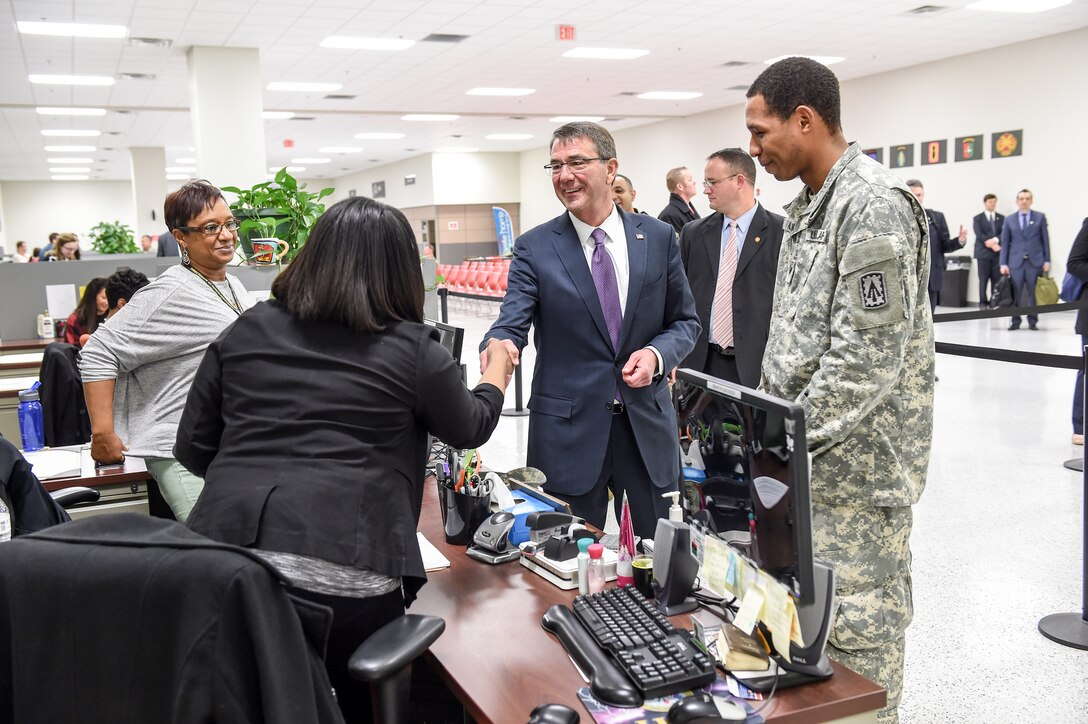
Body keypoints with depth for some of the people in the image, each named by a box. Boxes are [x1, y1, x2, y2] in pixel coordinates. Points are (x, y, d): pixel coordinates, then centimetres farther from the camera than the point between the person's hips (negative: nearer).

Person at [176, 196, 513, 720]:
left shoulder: (245, 331, 9)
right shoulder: (413, 350, 1)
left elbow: (193, 449, 14)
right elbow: (471, 428, 19)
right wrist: (499, 365, 37)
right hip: (344, 573, -3)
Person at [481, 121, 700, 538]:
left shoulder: (658, 238, 3)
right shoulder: (534, 248, -2)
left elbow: (685, 321, 9)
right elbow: (512, 323, -10)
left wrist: (657, 353, -11)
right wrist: (499, 346, -34)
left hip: (648, 425, 2)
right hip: (567, 431, -2)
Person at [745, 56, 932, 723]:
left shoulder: (873, 205, -17)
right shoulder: (809, 208, 13)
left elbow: (867, 360, -23)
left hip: (855, 468, -9)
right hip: (810, 461, 9)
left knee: (856, 635, 2)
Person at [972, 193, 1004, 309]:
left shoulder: (1001, 218, 14)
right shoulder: (978, 218, 6)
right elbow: (979, 234, -6)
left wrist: (995, 240, -16)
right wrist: (991, 244, -16)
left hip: (998, 253, 3)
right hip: (983, 253, -2)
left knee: (997, 280, 0)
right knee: (983, 280, -3)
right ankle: (983, 303, 2)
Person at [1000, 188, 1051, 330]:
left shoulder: (1040, 217, 8)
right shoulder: (1010, 220, 9)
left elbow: (1045, 240, 7)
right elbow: (1005, 243, 8)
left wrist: (1047, 260, 0)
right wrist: (1004, 263, 0)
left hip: (1035, 261, 0)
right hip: (1016, 262, 0)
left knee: (1033, 293, 0)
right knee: (1015, 293, -3)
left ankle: (1033, 321, 9)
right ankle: (1015, 321, 6)